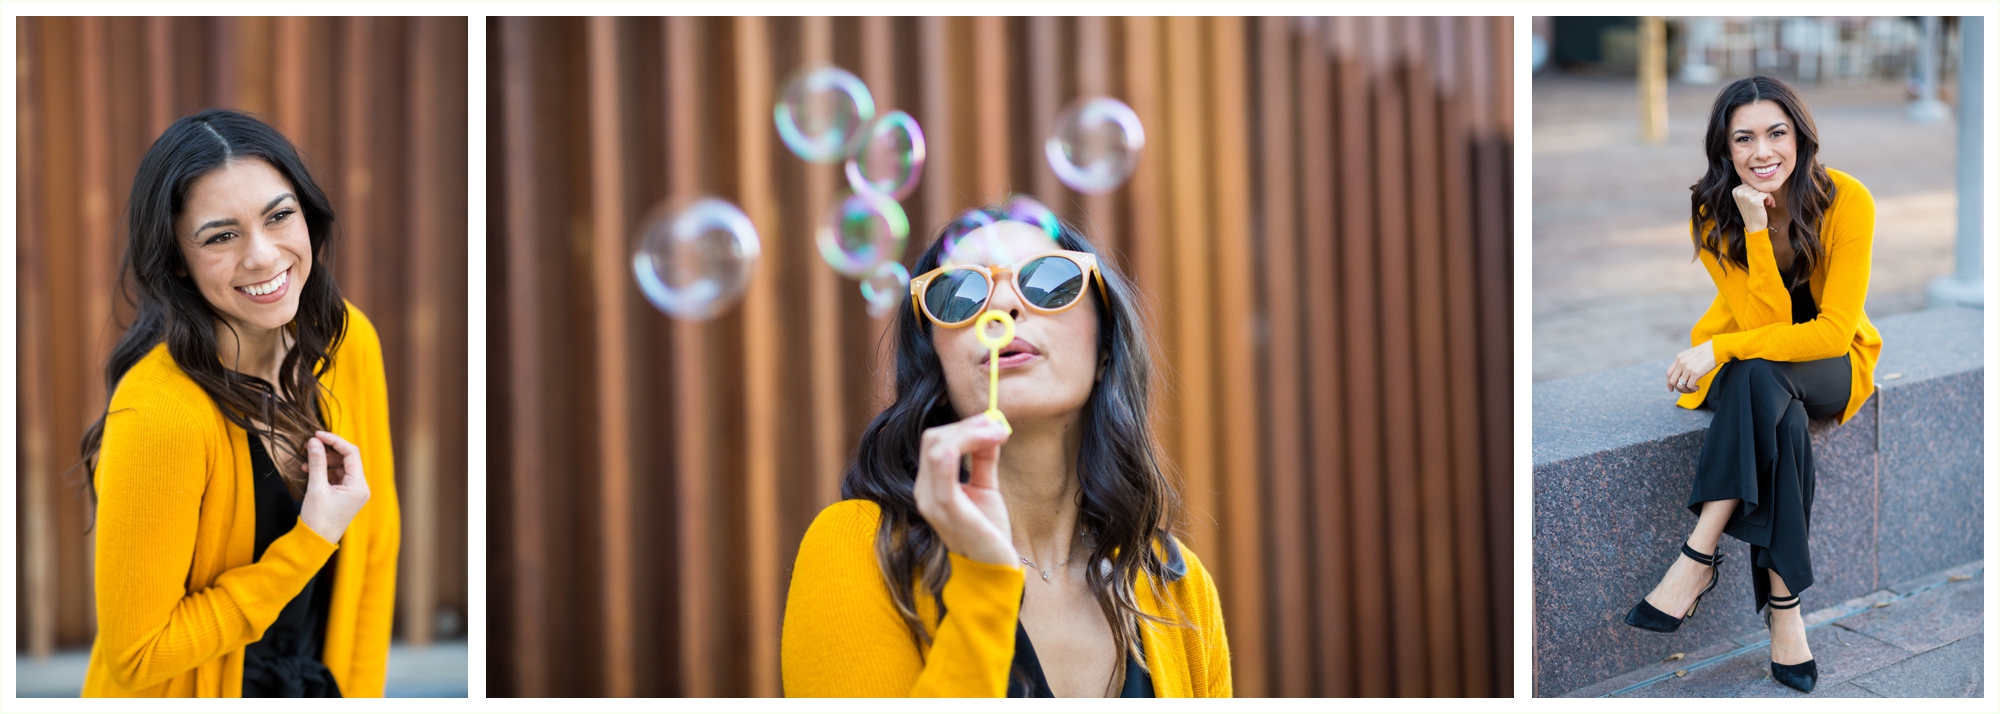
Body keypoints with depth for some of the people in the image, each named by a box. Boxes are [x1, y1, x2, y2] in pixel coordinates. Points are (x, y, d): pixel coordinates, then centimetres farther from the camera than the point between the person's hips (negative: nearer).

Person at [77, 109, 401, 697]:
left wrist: (361, 693, -4)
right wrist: (313, 543, -25)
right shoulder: (160, 412, -30)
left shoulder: (348, 342, -12)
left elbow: (375, 543, -1)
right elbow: (137, 655, -23)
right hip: (190, 690, -4)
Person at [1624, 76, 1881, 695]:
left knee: (1759, 373, -36)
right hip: (1744, 366, 1)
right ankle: (1782, 596, -34)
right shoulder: (1713, 214, -15)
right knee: (1779, 415, -36)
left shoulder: (1846, 201, -20)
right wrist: (1755, 229, -35)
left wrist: (1720, 350, -31)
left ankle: (1699, 557, -36)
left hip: (1830, 365, -1)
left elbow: (1835, 329, -23)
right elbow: (1765, 320, -23)